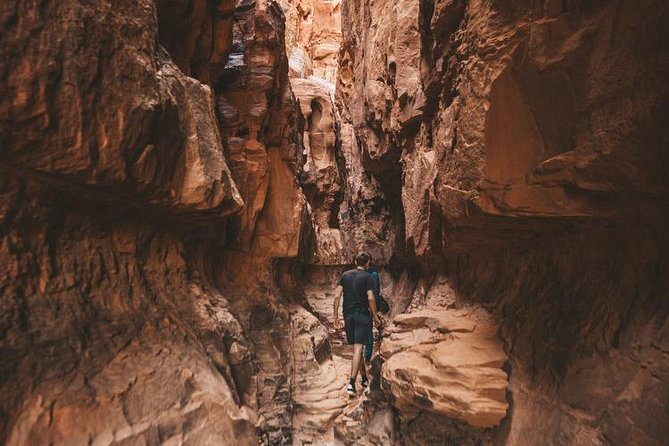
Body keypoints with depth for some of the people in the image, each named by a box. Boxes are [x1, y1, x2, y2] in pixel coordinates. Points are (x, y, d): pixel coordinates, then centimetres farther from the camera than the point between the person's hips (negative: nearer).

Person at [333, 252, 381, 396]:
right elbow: (370, 298, -12)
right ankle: (351, 383, -13)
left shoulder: (345, 275, 7)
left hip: (348, 315, 4)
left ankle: (364, 379, 28)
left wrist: (336, 316, 5)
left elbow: (337, 295, 1)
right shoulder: (367, 277, -4)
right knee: (358, 349, -6)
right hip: (362, 315, -4)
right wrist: (375, 316, -1)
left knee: (356, 348, 16)